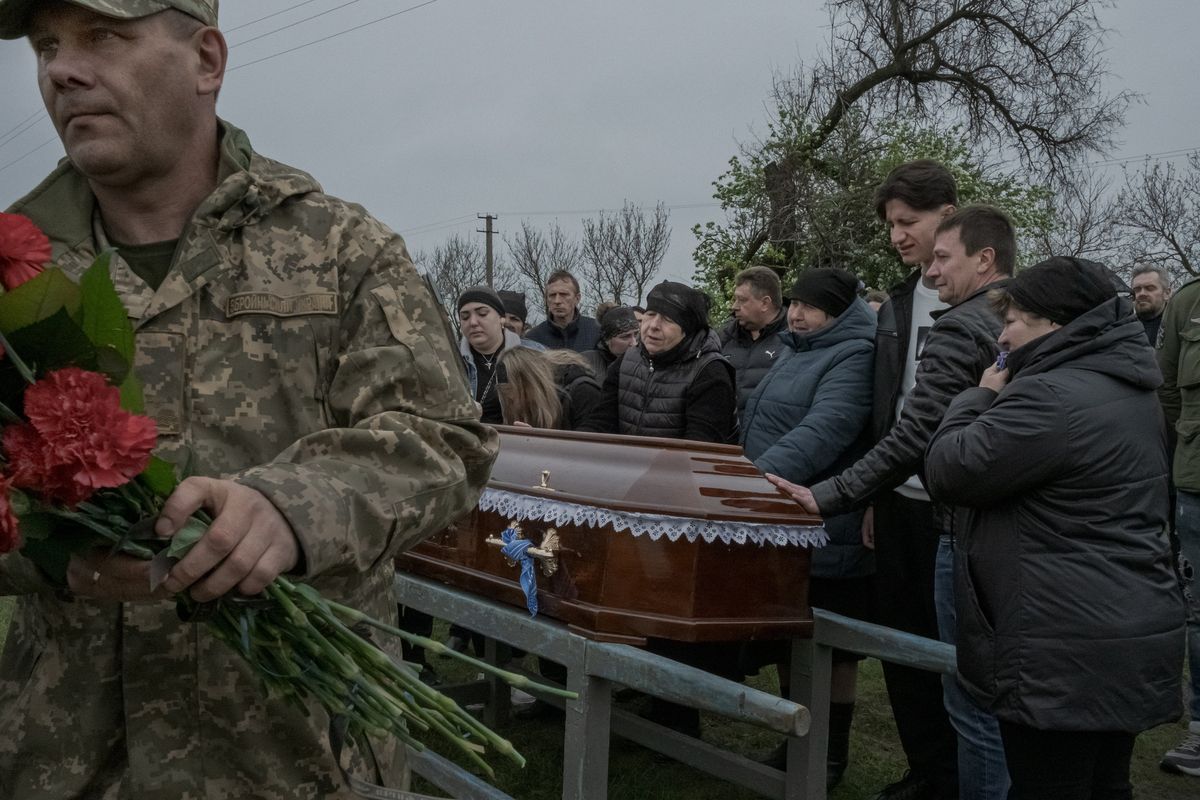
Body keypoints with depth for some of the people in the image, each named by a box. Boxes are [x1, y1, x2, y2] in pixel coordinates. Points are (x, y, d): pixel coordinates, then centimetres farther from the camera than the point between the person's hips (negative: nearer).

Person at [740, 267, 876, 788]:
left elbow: (823, 432, -29)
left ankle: (833, 752, 21)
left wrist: (754, 478, -36)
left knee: (832, 649, 6)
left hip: (825, 532, -9)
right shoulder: (794, 351, 15)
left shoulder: (853, 356, -15)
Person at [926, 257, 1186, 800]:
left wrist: (982, 397, -1)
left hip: (1069, 654, -10)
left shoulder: (1052, 396, -20)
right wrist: (1000, 401, 14)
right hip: (1126, 640, 10)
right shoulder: (1128, 391, 14)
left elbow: (949, 470, -15)